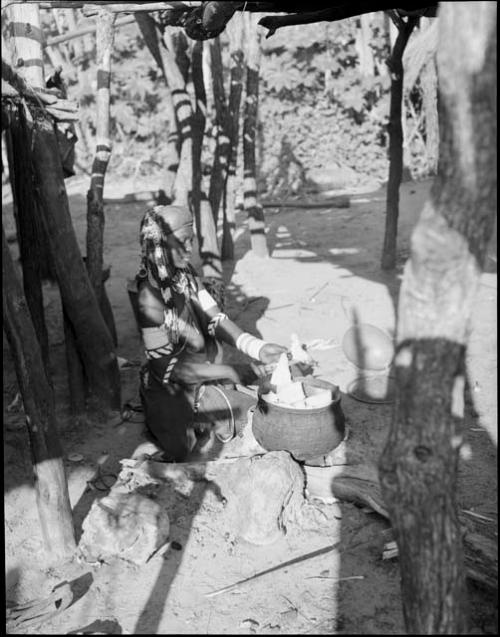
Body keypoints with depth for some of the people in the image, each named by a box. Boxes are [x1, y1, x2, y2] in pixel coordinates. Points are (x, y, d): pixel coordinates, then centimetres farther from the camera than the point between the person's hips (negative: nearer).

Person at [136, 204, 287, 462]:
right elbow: (166, 366, -23)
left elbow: (215, 320, -5)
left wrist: (257, 348, -20)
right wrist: (225, 372, -18)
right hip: (177, 393, -7)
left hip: (205, 378, 7)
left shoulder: (186, 276, -2)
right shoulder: (151, 296, -26)